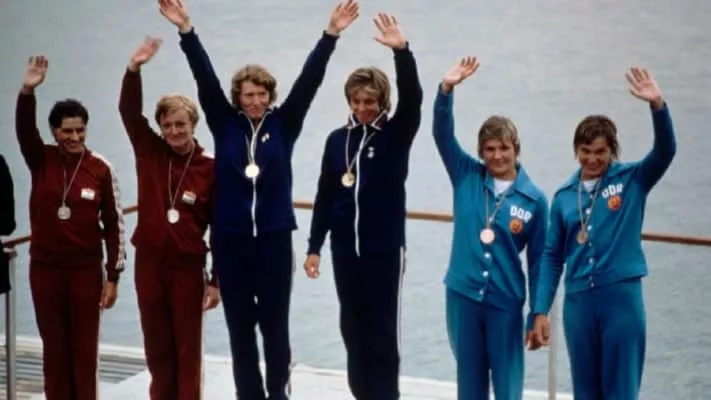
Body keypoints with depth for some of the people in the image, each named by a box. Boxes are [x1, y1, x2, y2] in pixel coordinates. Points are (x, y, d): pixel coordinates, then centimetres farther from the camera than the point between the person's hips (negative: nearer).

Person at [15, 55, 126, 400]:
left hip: (86, 269, -2)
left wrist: (113, 275, -3)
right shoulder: (41, 161, -1)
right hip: (45, 267, 2)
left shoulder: (101, 169, -6)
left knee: (84, 347, 4)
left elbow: (113, 224, -2)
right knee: (54, 346, 9)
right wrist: (27, 91, -38)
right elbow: (24, 129, -20)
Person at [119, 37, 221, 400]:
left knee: (188, 347, 5)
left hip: (188, 267, -3)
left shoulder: (210, 169, -7)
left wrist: (217, 280, -5)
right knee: (157, 346, 11)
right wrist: (134, 69, -23)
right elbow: (129, 110, -7)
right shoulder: (149, 153, 2)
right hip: (149, 263, 3)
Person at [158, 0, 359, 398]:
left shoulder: (283, 124, 3)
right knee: (240, 327, 8)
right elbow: (206, 79, -4)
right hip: (230, 239, 1)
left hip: (274, 238, -1)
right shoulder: (226, 124, 4)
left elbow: (309, 80, -5)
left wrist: (331, 35, -14)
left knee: (275, 324, 6)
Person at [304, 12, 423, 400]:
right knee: (352, 326, 10)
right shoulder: (337, 139, 4)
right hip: (344, 249, 3)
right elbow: (325, 196, 7)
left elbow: (412, 98, -22)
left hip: (384, 248, -3)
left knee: (382, 328, 2)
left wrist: (402, 50, -35)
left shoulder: (395, 135, -4)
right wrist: (314, 246, 6)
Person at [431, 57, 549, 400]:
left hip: (505, 303, -1)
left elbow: (538, 261, 1)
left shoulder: (534, 199, -3)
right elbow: (442, 134, -9)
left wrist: (538, 316, 0)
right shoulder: (466, 177, 1)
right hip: (462, 296, 2)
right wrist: (447, 89, -26)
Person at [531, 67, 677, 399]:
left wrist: (657, 105, -31)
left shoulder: (632, 180, 2)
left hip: (622, 297, -3)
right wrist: (541, 310, 6)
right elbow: (552, 257, 11)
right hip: (578, 301, 3)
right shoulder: (564, 195, 8)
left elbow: (665, 151, -15)